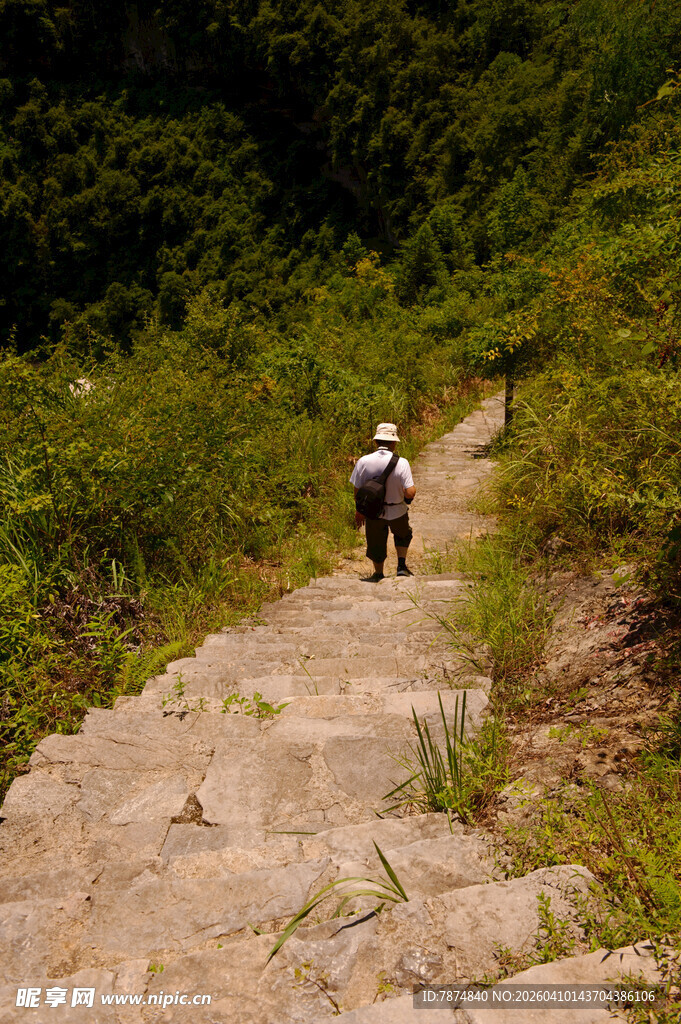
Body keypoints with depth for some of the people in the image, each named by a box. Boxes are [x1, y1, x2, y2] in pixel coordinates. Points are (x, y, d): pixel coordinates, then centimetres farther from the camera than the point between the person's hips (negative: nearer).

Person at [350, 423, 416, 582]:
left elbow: (357, 490, -7)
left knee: (376, 543, 21)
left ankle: (379, 575, 37)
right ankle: (402, 566, 27)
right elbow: (410, 493, -24)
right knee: (402, 535, 31)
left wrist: (359, 511, 10)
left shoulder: (363, 462, -16)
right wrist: (413, 489, 1)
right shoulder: (401, 463, -22)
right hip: (397, 512, -1)